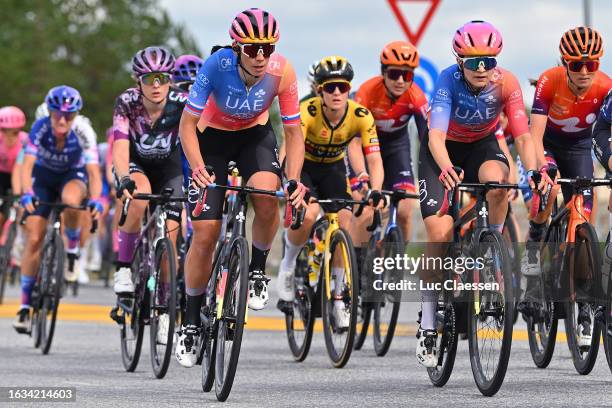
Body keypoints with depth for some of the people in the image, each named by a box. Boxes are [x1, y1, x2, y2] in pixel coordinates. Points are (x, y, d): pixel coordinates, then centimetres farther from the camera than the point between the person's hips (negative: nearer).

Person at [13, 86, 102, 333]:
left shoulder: (83, 135, -28)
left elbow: (93, 171, -34)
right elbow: (27, 165, -34)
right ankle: (25, 304, 2)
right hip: (44, 176, 1)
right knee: (34, 240, -9)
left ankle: (72, 248, -10)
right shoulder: (40, 128, -28)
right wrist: (27, 193, -52)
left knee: (70, 199, -39)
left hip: (73, 175, -1)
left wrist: (95, 199, -52)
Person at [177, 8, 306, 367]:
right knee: (205, 232, -7)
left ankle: (258, 270, -4)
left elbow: (294, 131, -16)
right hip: (213, 136, -1)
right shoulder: (217, 65, -31)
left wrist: (294, 179, -30)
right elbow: (188, 123, -24)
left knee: (267, 194, -32)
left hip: (255, 135, 1)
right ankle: (192, 321, 10)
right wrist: (197, 167, -39)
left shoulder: (282, 71, -26)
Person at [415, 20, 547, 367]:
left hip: (482, 144, 2)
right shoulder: (449, 80, -31)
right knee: (440, 232, -16)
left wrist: (533, 171, -47)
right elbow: (436, 135, -41)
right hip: (443, 151, -1)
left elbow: (523, 135, -28)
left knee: (496, 181, -35)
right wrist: (446, 169, -61)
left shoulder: (506, 83, -25)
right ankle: (428, 324, -5)